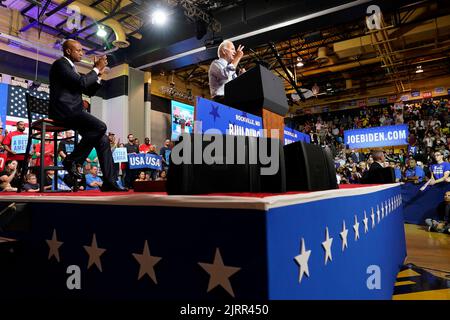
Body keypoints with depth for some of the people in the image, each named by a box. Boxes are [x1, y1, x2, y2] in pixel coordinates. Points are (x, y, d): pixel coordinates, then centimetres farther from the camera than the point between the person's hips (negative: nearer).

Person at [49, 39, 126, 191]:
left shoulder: (70, 67, 26)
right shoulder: (60, 63, -3)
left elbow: (89, 91, 24)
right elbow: (81, 82, -18)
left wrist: (98, 74, 11)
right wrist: (96, 68, -5)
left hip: (71, 112, 9)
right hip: (65, 110, -9)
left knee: (103, 139, -5)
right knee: (100, 127, -29)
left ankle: (109, 181, -8)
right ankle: (72, 160, -16)